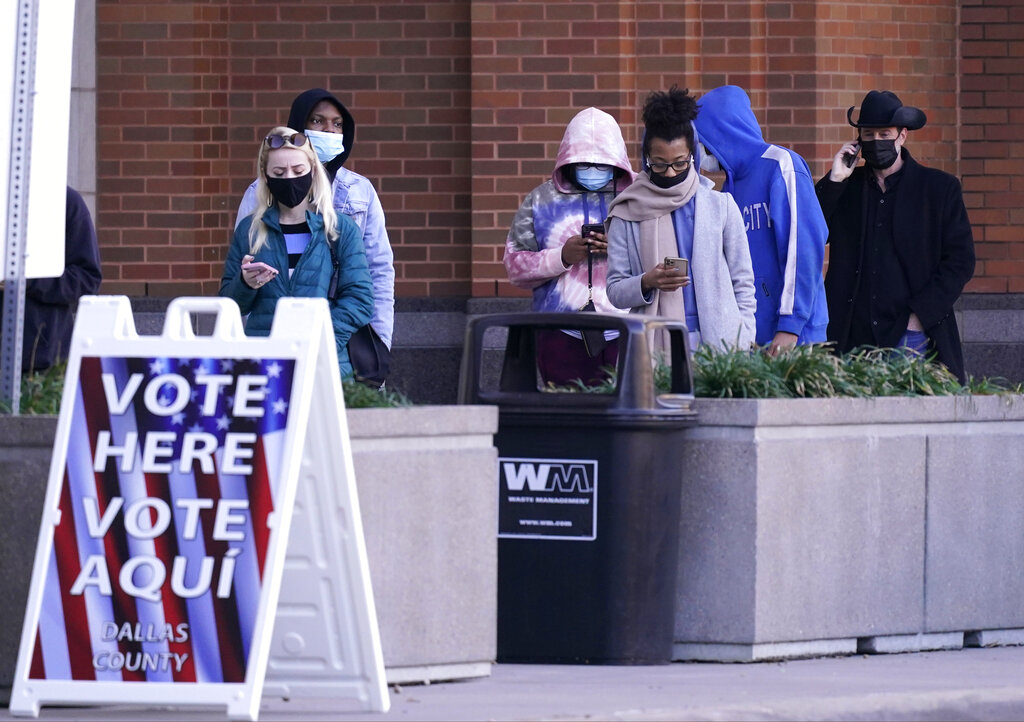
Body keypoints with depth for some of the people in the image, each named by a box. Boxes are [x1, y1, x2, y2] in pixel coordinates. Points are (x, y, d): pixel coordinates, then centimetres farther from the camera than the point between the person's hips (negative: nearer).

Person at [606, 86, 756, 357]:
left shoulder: (721, 206, 10)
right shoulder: (627, 215, 9)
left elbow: (743, 283, 11)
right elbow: (615, 291, 9)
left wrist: (743, 344, 1)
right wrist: (647, 283, -12)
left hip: (718, 343, 0)